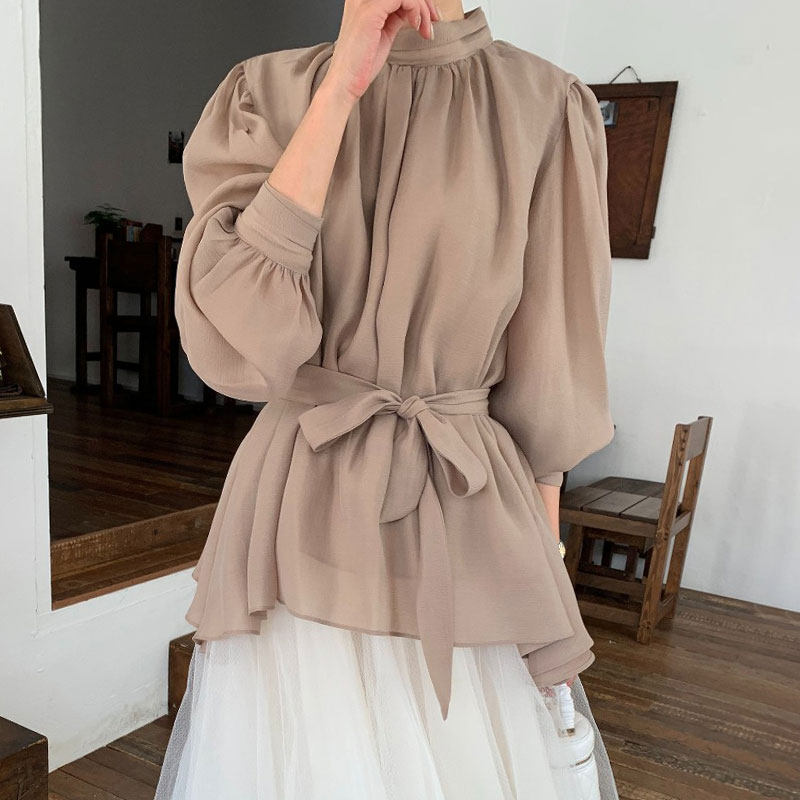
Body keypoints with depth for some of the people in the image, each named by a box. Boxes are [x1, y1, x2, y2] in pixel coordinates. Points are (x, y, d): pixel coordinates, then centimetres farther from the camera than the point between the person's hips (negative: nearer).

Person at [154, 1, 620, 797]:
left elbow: (547, 382, 1)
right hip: (302, 515, 1)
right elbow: (235, 337, -16)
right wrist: (341, 84, -16)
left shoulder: (547, 108, -1)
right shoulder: (266, 95, 0)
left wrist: (547, 589, 5)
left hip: (468, 521, 1)